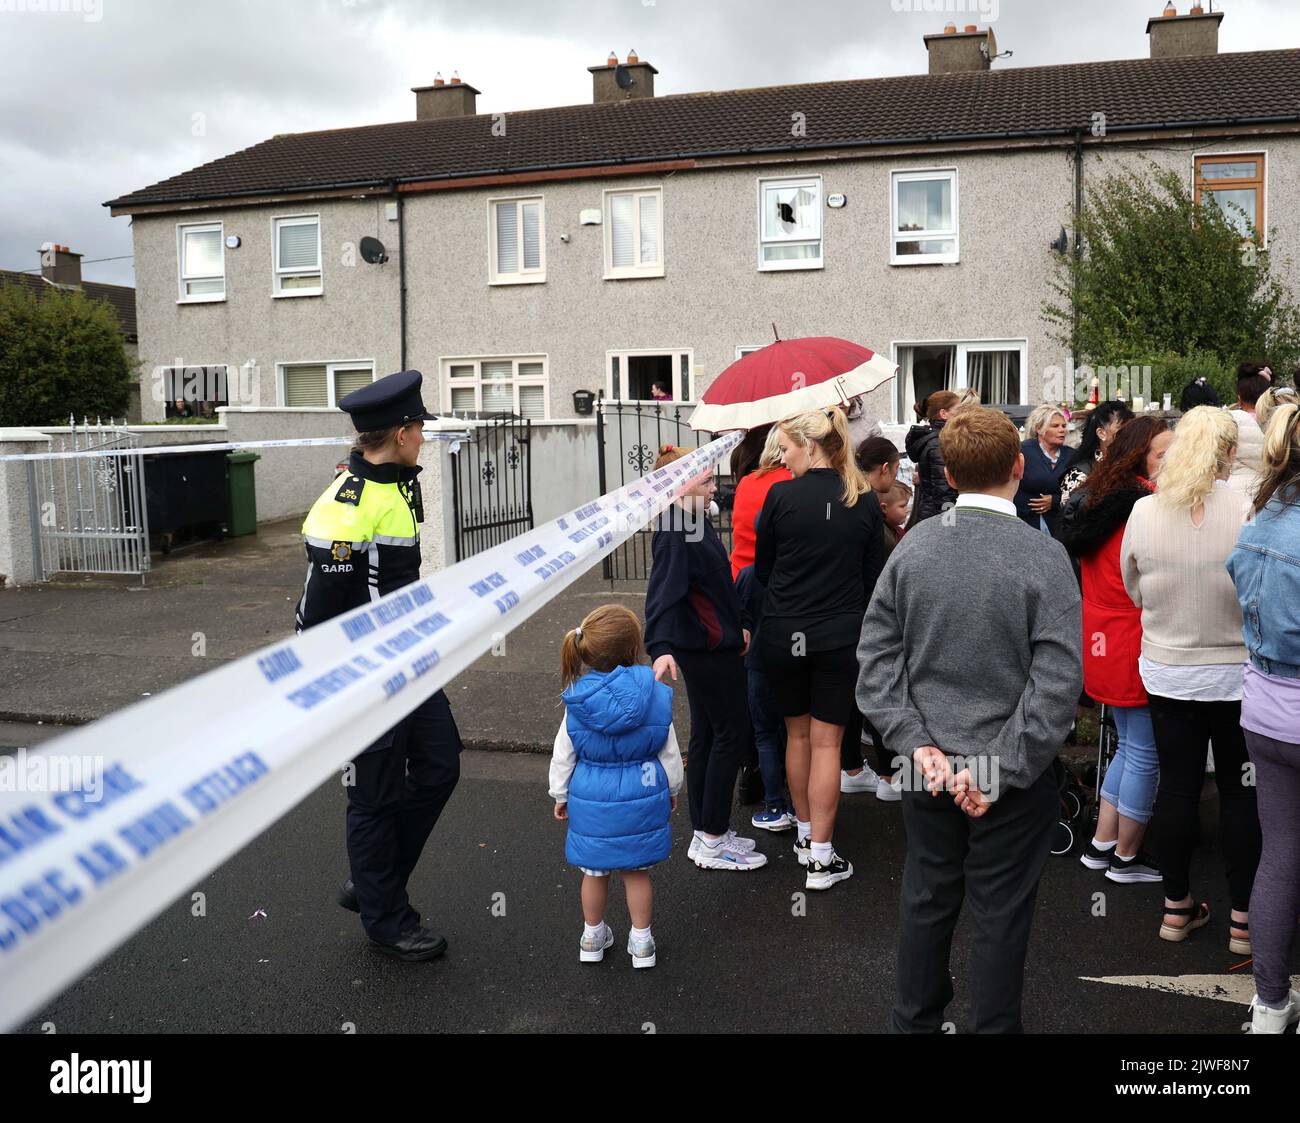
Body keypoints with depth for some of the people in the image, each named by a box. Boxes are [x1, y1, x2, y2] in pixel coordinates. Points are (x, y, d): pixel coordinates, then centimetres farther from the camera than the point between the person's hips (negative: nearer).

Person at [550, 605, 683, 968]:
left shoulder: (577, 702, -12)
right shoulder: (656, 696, -13)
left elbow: (563, 755, -3)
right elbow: (670, 753, -2)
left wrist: (560, 795, 12)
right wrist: (672, 789, 14)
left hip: (592, 801, 0)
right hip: (642, 798, 0)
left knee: (595, 872, 18)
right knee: (637, 871, 15)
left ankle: (593, 937, 36)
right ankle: (641, 942, 27)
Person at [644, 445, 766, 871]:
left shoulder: (696, 522, 11)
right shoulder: (674, 534, -20)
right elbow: (662, 593, -31)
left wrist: (736, 627, 28)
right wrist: (661, 648, -43)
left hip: (712, 644, 10)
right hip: (707, 648, -10)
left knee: (706, 735, 14)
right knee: (733, 734, -2)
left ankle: (706, 835, 24)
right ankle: (712, 842, 7)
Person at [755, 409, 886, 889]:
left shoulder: (781, 495, -10)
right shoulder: (864, 502, -2)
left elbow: (763, 569, 1)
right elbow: (874, 576, 5)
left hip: (783, 633, -1)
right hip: (840, 635, 1)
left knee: (797, 734, 17)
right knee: (826, 742, 5)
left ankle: (804, 834, 30)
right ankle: (821, 857, 7)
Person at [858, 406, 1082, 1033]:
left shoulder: (914, 545, -6)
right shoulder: (1044, 556, -16)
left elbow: (875, 653, -4)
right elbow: (1057, 681, -19)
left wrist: (915, 741, -6)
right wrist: (1003, 771, -15)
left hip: (929, 766, 4)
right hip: (1011, 772, -3)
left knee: (926, 900, 19)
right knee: (1000, 915, 12)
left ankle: (913, 1021, 36)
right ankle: (992, 1026, 28)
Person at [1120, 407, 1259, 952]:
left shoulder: (1144, 511, -8)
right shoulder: (1248, 511, -16)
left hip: (1167, 671, 2)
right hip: (1237, 674, -2)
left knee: (1177, 785, 12)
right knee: (1242, 793, 10)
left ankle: (1176, 907, 24)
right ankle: (1243, 920, 20)